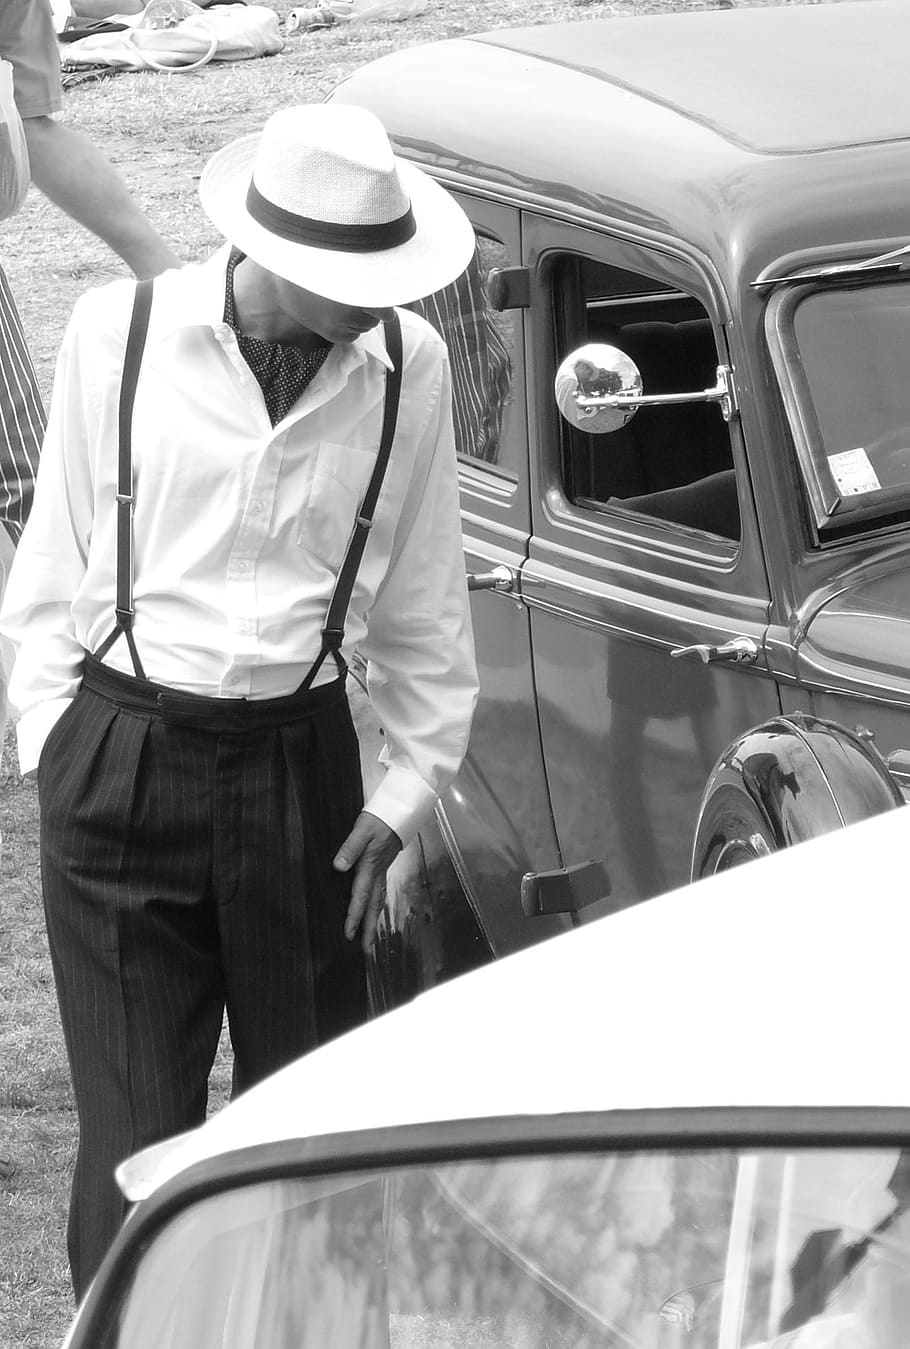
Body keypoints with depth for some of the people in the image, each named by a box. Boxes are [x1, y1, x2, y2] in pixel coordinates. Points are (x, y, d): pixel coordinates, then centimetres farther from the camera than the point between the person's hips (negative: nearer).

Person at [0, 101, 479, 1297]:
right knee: (137, 1121, 0)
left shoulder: (408, 364, -2)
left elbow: (424, 601, 7)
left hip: (302, 764, 2)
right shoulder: (119, 333, -6)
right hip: (121, 759, -2)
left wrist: (409, 788, 6)